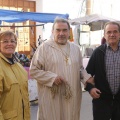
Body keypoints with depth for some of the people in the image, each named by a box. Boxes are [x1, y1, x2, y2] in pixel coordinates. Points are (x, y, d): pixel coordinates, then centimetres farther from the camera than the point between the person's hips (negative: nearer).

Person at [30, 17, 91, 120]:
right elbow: (33, 70, -5)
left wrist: (87, 77, -1)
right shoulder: (44, 47, -5)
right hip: (51, 98, -4)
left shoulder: (75, 48, 10)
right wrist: (52, 77, -15)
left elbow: (80, 68, 19)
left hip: (72, 97, 5)